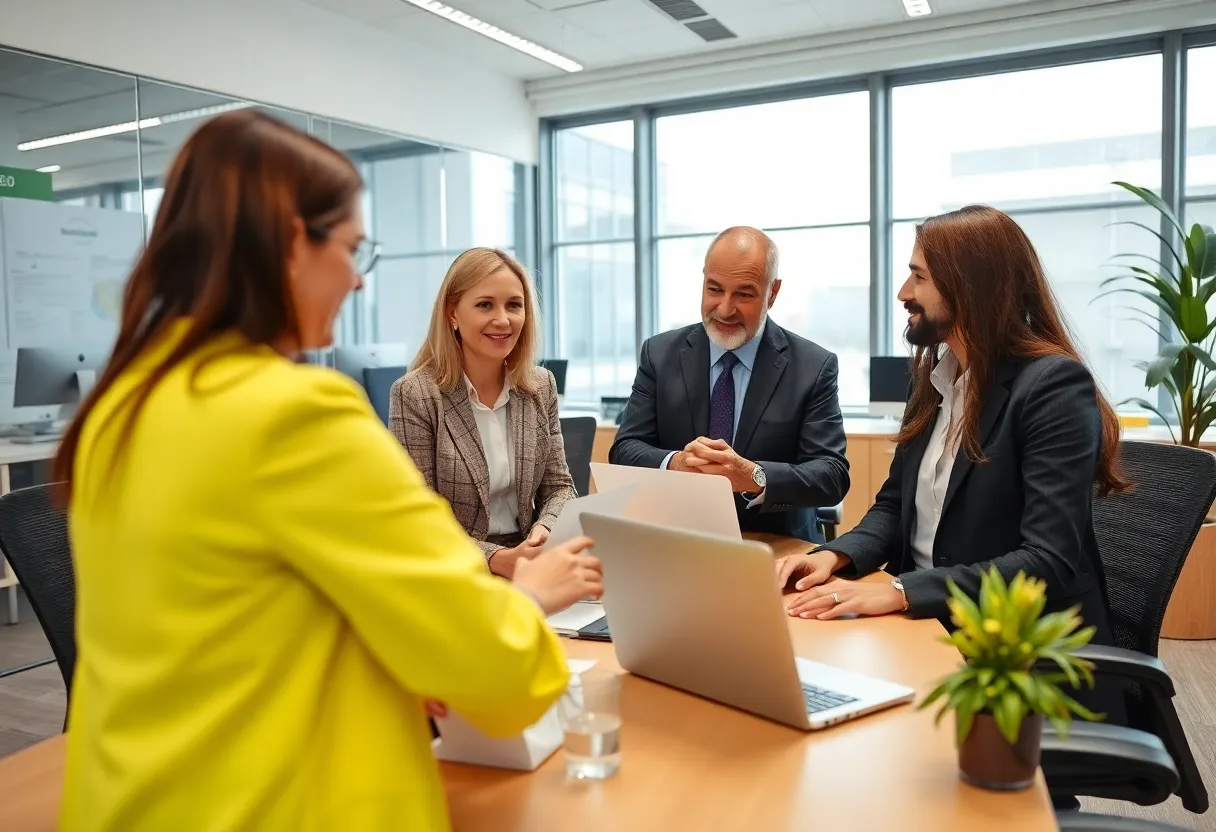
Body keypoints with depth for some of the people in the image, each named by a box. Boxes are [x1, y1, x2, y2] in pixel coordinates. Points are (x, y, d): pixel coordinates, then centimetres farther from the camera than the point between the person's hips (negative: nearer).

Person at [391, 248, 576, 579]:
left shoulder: (542, 386, 3)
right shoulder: (414, 395, -11)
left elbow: (558, 486, 7)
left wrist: (545, 534, -14)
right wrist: (498, 560, -24)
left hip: (528, 566, 4)